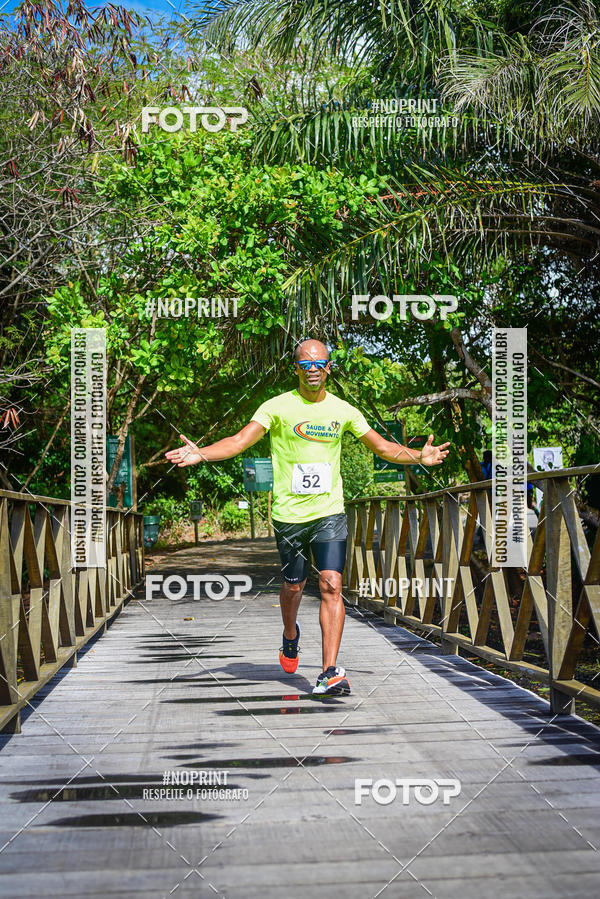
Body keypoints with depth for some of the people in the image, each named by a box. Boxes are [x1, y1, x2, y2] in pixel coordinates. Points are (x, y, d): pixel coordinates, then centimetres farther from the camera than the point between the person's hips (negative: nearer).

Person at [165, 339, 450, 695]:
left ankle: (330, 672, -10)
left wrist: (419, 456, -1)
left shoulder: (343, 410, 5)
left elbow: (382, 446, 12)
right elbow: (241, 440, -12)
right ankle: (291, 637, 45)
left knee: (331, 585, -11)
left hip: (330, 512, 1)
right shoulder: (278, 407, -4)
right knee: (293, 586, 11)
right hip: (289, 514, -1)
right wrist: (201, 453, -28)